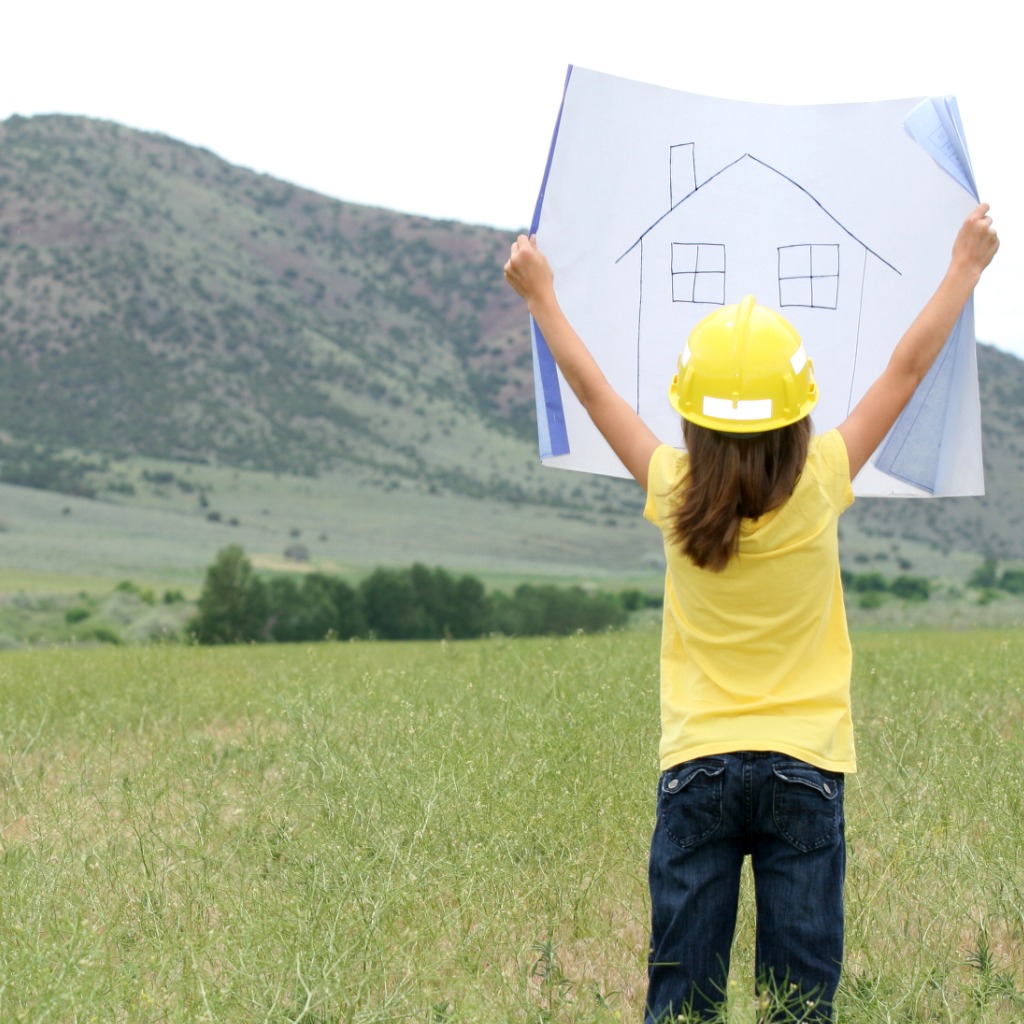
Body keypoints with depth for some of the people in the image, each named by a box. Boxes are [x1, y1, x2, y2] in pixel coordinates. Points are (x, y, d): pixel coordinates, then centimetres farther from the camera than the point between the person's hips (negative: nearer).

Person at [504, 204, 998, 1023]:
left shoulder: (674, 494, -5)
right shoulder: (818, 486, -8)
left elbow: (592, 389, 8)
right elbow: (907, 370, 2)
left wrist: (541, 295, 22)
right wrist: (965, 269, 13)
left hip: (696, 768, 1)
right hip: (803, 768, -1)